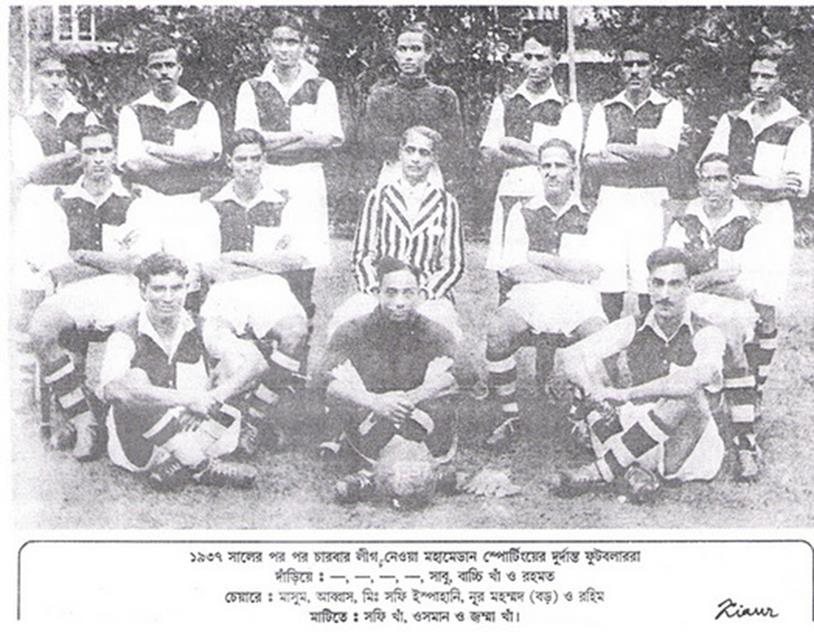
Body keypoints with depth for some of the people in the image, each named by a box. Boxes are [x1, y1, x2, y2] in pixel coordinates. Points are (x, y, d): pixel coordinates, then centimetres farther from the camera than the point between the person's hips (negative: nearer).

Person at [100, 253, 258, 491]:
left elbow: (245, 367, -9)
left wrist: (212, 399, -30)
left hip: (193, 435, 3)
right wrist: (187, 399, -36)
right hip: (139, 446, -2)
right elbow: (112, 389, -32)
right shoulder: (126, 336, -11)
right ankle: (205, 468, -28)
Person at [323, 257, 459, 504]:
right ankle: (372, 468, -27)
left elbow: (444, 381, -20)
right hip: (367, 425, 0)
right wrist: (375, 402, -39)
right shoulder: (352, 333, -3)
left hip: (420, 419, 0)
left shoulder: (435, 336, -1)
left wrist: (409, 399, -40)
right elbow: (335, 385, -19)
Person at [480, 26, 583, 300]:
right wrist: (535, 157, -5)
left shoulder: (568, 108, 8)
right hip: (510, 192, 2)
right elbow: (488, 150, 8)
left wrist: (513, 144, -2)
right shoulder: (505, 102, 17)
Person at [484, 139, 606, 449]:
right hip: (529, 294, 1)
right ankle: (510, 418, -15)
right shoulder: (522, 212, 16)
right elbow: (514, 268, 4)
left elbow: (591, 272, 1)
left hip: (579, 298, 0)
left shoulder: (590, 214, 14)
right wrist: (569, 272, -2)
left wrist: (540, 258, -1)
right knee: (498, 331, -32)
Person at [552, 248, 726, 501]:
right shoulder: (634, 327, 1)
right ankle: (635, 470, -28)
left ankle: (602, 471, -30)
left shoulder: (707, 335, -10)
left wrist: (628, 394, -32)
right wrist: (598, 391, -25)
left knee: (688, 398, -34)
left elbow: (696, 378, -33)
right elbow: (569, 356, -7)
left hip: (692, 449, -3)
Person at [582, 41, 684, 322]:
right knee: (608, 279, -3)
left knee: (649, 280, -6)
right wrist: (646, 155, -8)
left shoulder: (669, 107, 9)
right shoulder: (603, 110, 14)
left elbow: (664, 152, -9)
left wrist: (616, 148, -5)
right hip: (610, 200, 2)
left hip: (651, 201, -1)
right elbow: (591, 160, 0)